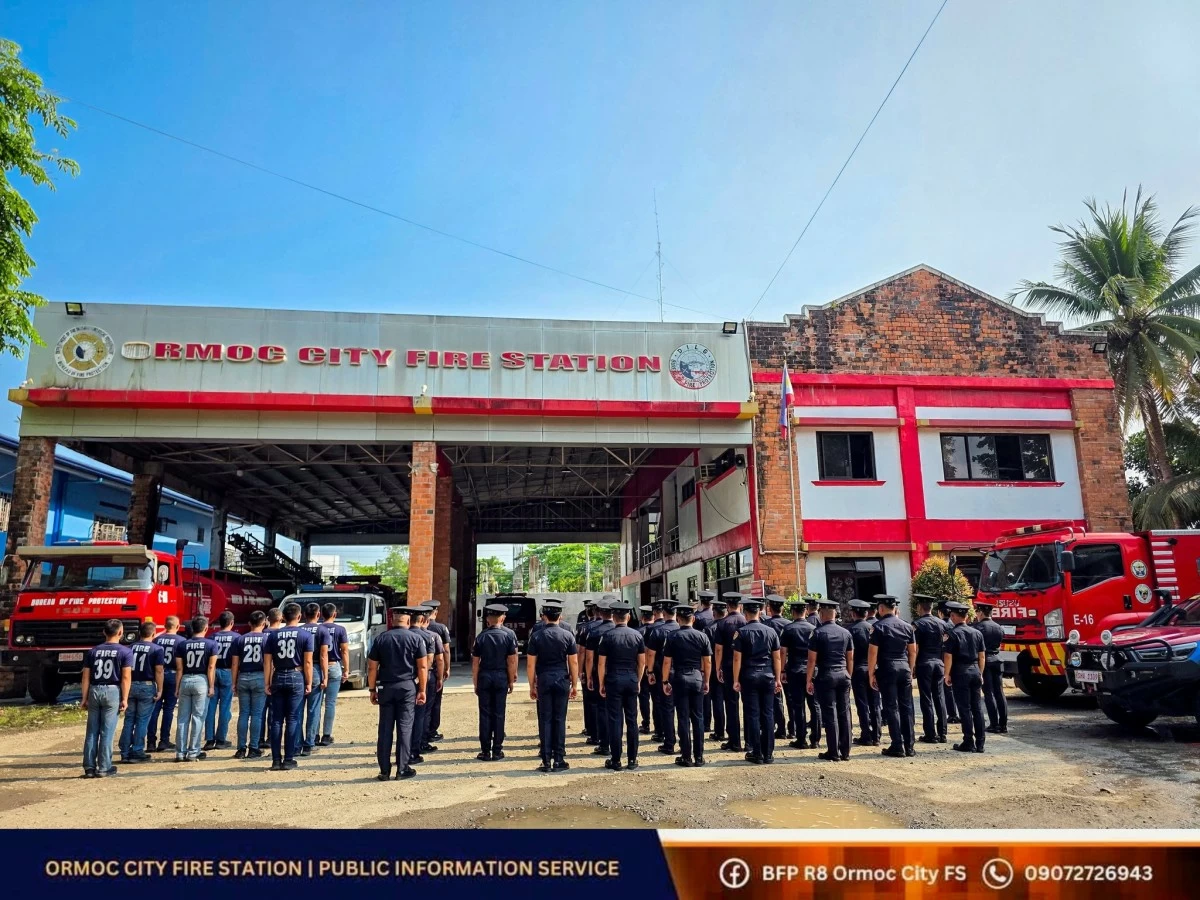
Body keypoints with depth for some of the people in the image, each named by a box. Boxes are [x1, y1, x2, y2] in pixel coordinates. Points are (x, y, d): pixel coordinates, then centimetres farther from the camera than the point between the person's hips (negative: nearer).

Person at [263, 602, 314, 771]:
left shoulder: (273, 635, 5)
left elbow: (267, 662, 5)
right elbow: (308, 662, -6)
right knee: (293, 719, 2)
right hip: (296, 678, -2)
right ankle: (288, 759, 4)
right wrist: (309, 683, 0)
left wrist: (267, 684, 9)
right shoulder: (306, 635, -2)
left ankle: (276, 760, 10)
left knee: (276, 720, 8)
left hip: (278, 678, 3)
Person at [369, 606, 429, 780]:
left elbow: (372, 667, 3)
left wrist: (372, 689, 11)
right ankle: (402, 769, 6)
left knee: (385, 728, 6)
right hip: (407, 687, -2)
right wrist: (422, 690, 1)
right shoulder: (416, 638, -1)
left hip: (385, 687, 2)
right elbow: (423, 667, -4)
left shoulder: (380, 639, 4)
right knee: (405, 727, 3)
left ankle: (384, 770, 10)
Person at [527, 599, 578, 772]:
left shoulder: (536, 636, -3)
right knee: (560, 719, 7)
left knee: (545, 720, 5)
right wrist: (574, 685, 7)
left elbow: (531, 664, -2)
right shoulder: (568, 635, -2)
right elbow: (574, 663, -1)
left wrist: (532, 686, 6)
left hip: (543, 681, 0)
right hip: (562, 680, 1)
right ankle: (559, 759, 9)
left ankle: (546, 760, 6)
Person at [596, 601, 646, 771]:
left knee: (615, 721, 2)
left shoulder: (607, 635, -8)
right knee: (632, 720, 9)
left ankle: (616, 761, 6)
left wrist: (601, 684, 3)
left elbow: (601, 663, -7)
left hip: (614, 680, -3)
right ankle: (632, 759, 13)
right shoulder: (637, 635, 2)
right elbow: (642, 662, 6)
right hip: (632, 680, 3)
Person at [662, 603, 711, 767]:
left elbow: (667, 662, -6)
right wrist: (706, 681, 12)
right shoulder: (702, 636, 0)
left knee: (683, 719, 4)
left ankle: (686, 757, 8)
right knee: (698, 718, 9)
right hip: (697, 678, 2)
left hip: (679, 678, -2)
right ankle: (699, 756, 13)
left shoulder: (673, 637, -6)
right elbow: (708, 662, 2)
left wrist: (665, 681, 4)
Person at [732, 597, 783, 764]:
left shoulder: (741, 632, -6)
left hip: (749, 677, -3)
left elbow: (737, 658, -7)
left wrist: (736, 680, -2)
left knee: (753, 715, 3)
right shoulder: (771, 631, 4)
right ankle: (768, 754, 11)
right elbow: (777, 657, 5)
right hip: (768, 676, 3)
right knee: (768, 714, 7)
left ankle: (757, 754, 7)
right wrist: (778, 679, 11)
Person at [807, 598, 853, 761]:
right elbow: (850, 658, 10)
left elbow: (812, 659, -9)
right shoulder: (845, 632, 7)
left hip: (825, 677, -5)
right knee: (844, 713, 9)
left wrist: (809, 680, -3)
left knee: (830, 715, 0)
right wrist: (848, 676, 19)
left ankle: (833, 752, 3)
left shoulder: (818, 633, -8)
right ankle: (845, 751, 14)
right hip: (843, 675, 5)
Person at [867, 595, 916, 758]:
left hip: (887, 670, -5)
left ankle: (897, 746, 2)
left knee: (891, 708, 0)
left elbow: (873, 653, -10)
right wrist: (910, 670, 18)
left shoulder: (879, 626, -8)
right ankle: (909, 746, 13)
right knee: (906, 707, 9)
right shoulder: (907, 626, 9)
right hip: (904, 668, 5)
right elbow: (913, 651, 10)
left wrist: (871, 674, -4)